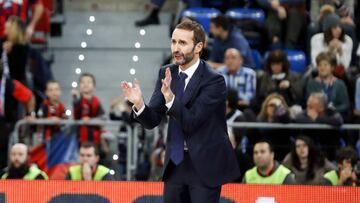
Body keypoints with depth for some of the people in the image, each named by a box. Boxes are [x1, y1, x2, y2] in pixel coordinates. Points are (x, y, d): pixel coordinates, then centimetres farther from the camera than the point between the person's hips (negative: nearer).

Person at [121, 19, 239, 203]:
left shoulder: (214, 81, -16)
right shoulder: (166, 74, 2)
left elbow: (191, 122, -22)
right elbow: (152, 120, 0)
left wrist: (170, 98, -37)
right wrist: (139, 104, -22)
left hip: (205, 165, -6)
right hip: (176, 162, 6)